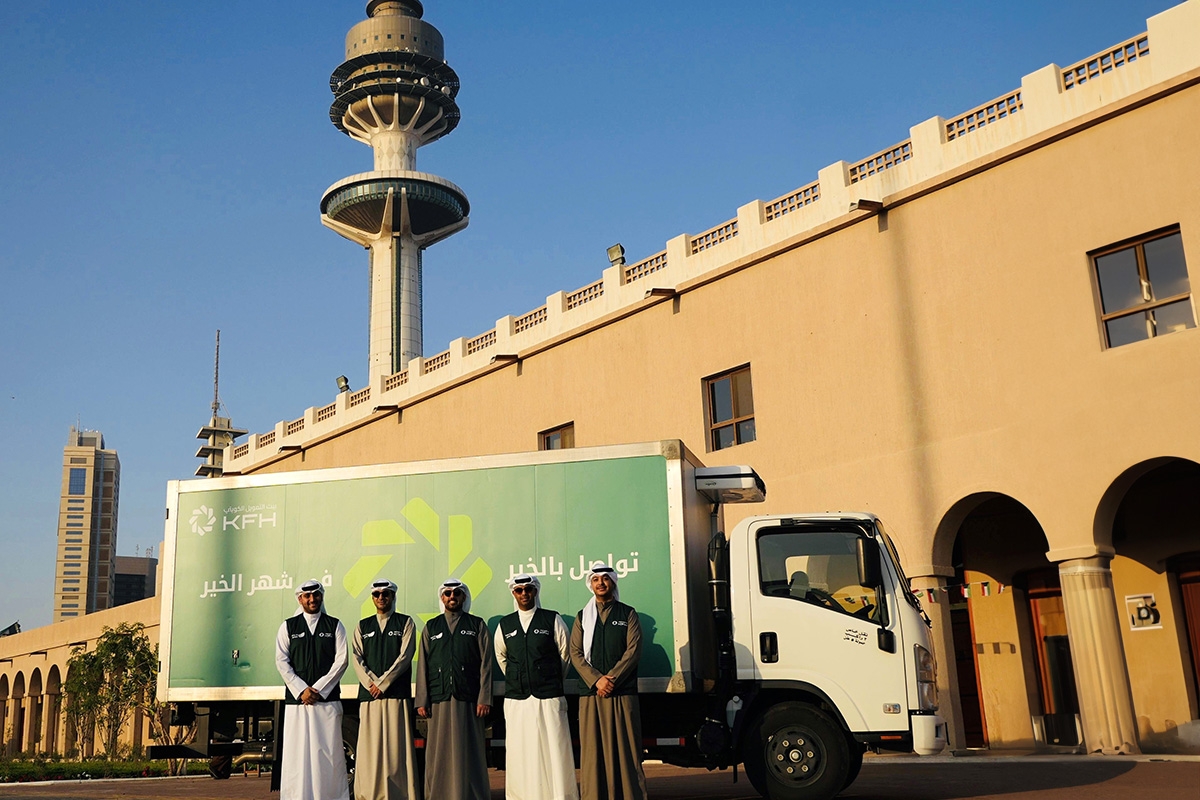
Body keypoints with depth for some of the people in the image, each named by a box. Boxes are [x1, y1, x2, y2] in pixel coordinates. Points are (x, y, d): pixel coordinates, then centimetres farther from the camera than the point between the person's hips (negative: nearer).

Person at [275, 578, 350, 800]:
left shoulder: (335, 626, 8)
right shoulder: (288, 626, 9)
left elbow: (341, 661, 1)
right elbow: (282, 661, 2)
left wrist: (318, 689, -8)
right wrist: (302, 690, -7)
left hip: (328, 699, 0)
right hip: (297, 699, 1)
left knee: (329, 752, -2)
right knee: (297, 751, -2)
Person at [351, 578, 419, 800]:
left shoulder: (405, 623, 8)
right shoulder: (362, 626, 16)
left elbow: (405, 656, -3)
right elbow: (357, 658, 6)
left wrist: (382, 683, -9)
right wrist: (371, 683, -8)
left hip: (397, 693, -2)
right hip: (369, 694, 3)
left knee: (397, 747, -4)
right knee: (369, 748, -1)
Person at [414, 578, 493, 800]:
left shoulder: (477, 625, 11)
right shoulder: (431, 627, 16)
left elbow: (486, 663, 4)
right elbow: (422, 665, 11)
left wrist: (484, 698, -5)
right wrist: (422, 701, 3)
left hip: (468, 699, -2)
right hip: (439, 700, 2)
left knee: (469, 753, -1)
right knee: (439, 754, 1)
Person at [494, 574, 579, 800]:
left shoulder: (552, 620, 1)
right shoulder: (505, 625, 9)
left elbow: (565, 653, 9)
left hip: (549, 697, -2)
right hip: (516, 699, 2)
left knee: (554, 752, -4)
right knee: (519, 755, 3)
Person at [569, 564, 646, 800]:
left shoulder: (628, 614, 10)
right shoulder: (582, 617, 14)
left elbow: (633, 650, -1)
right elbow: (576, 654, 4)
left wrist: (611, 679, -12)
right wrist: (597, 680, -11)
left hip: (623, 693, -1)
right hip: (590, 694, 1)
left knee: (625, 751, -2)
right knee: (592, 751, -1)